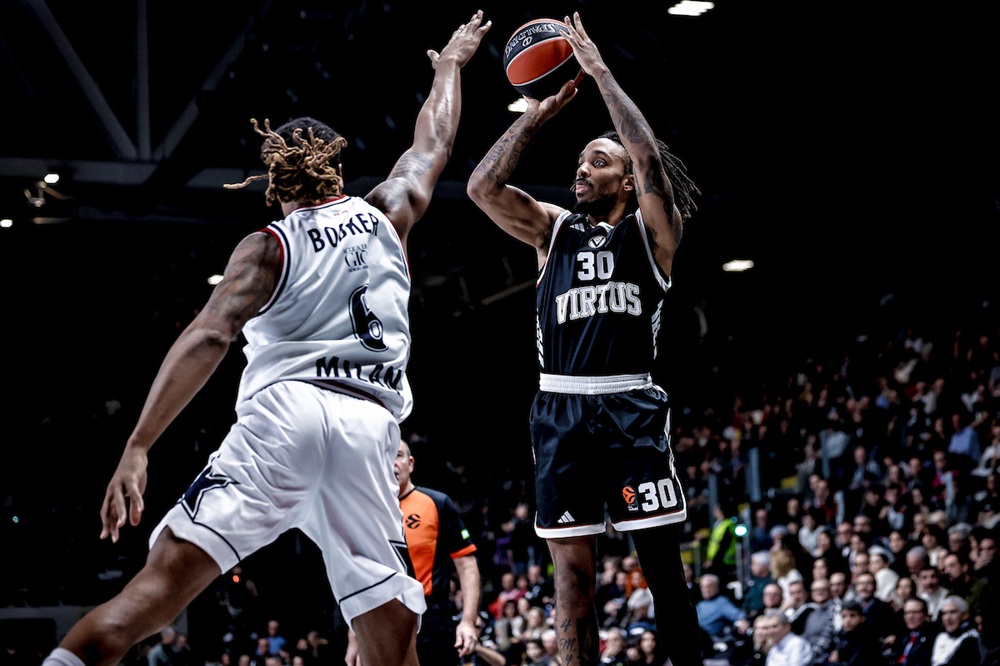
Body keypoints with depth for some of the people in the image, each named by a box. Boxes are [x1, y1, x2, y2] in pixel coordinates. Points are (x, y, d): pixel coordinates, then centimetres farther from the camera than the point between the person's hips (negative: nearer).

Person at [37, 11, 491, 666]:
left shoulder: (266, 246, 11)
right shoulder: (384, 214, 20)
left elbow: (210, 336, -6)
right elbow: (434, 143, 39)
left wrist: (138, 447, -11)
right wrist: (450, 64, 57)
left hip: (284, 410, -2)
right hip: (369, 426, 2)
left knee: (169, 575, -14)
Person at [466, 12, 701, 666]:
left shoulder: (651, 230, 7)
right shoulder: (552, 227, 16)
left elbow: (649, 156, -10)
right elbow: (483, 186, 3)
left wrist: (600, 70, -4)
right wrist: (537, 115, 4)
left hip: (631, 406, -3)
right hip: (561, 407, 3)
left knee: (663, 561, -3)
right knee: (573, 568, 3)